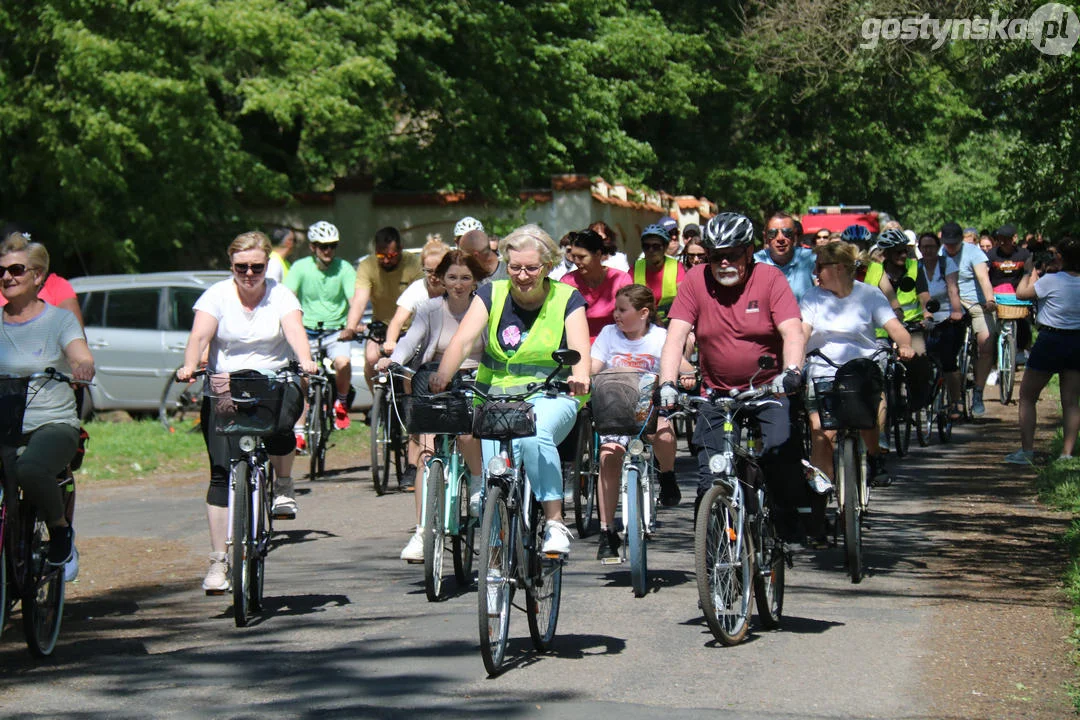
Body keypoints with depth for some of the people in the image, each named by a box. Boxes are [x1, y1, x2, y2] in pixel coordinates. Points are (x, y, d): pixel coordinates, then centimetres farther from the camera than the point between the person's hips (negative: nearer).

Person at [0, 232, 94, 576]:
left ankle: (61, 530, -5)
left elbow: (83, 360, -14)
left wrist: (83, 367, -39)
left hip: (53, 423, -3)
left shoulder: (59, 319, 1)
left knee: (30, 468, -34)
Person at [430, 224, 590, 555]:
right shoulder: (492, 295, 3)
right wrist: (443, 375, -32)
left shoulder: (567, 299, 0)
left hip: (551, 396, -2)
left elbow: (579, 348, -15)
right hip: (498, 396, 2)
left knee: (535, 437, -36)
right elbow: (463, 339, -11)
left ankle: (555, 524, -27)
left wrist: (580, 377, -39)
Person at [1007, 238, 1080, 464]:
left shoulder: (1051, 280, -16)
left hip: (1051, 340, -5)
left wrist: (1031, 272, 9)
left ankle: (1026, 450, 1)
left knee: (1027, 396, 6)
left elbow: (1021, 293, -5)